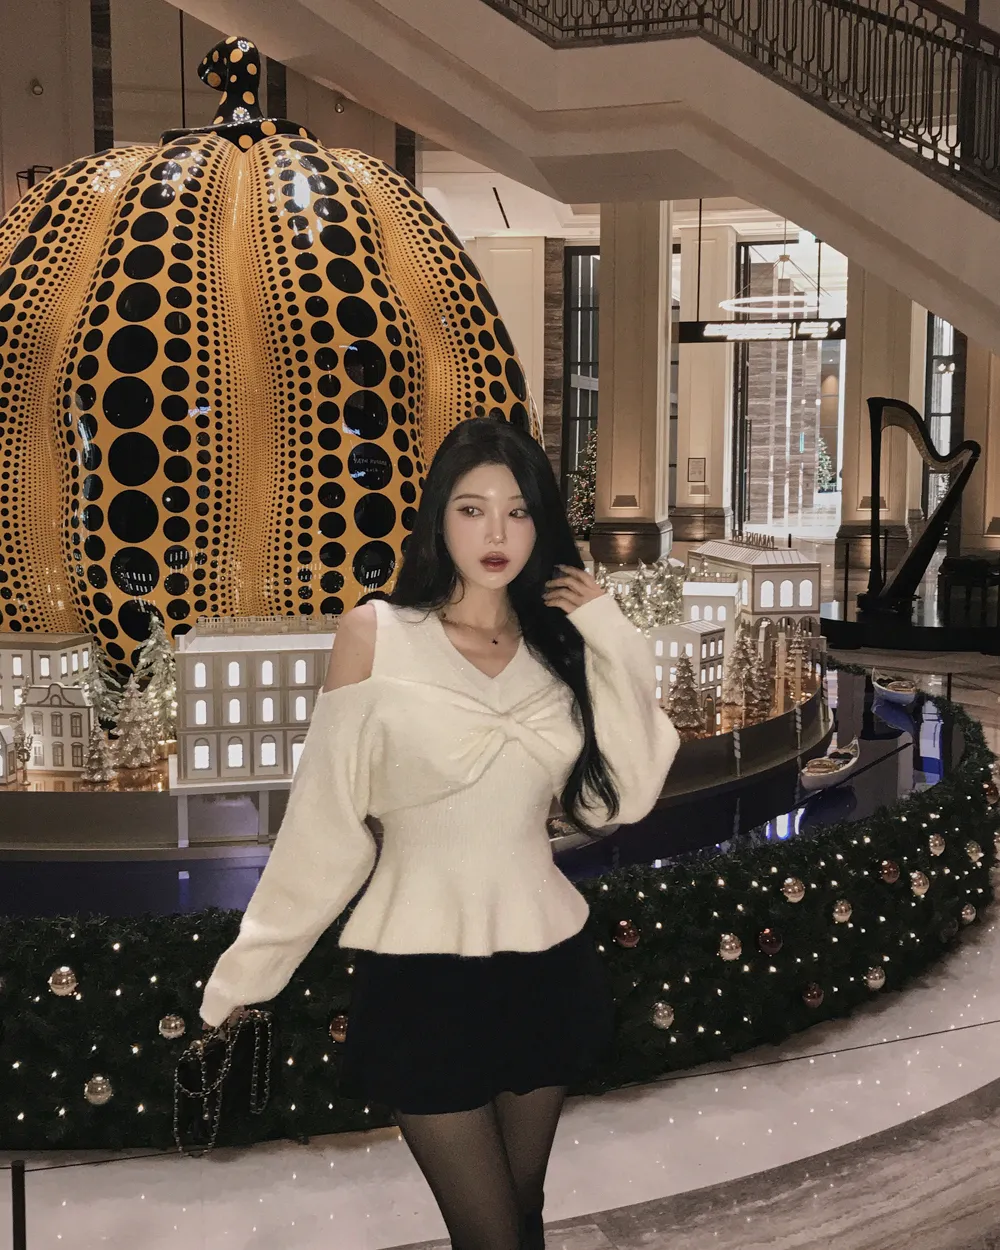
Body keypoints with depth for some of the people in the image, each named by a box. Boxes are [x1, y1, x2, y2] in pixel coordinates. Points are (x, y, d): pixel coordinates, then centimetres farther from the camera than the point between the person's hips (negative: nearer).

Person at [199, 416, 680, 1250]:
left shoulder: (557, 645, 2)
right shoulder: (376, 635, -9)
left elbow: (625, 797, -6)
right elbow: (324, 818, -5)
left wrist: (610, 640, -10)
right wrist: (249, 967, -2)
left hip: (546, 967, 4)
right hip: (424, 974, -4)